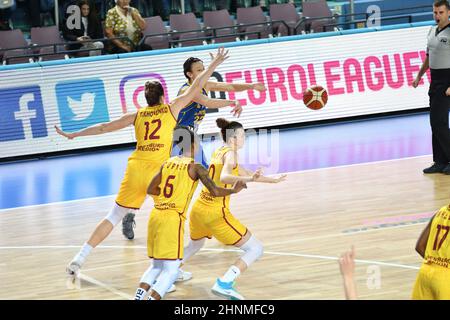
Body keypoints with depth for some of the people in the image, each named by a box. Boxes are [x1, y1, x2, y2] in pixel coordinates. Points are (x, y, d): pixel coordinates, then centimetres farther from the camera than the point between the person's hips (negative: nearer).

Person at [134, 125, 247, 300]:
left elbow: (150, 189, 15)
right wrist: (234, 190, 7)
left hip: (156, 216, 7)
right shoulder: (195, 167, -4)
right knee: (171, 271, -3)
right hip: (173, 219, -7)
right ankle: (152, 298, -15)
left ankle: (138, 297, 5)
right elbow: (215, 191, -9)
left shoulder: (168, 163, 12)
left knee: (156, 265, 19)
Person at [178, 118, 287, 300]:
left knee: (195, 245, 39)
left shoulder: (218, 152, 17)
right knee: (256, 249, -5)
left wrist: (273, 180, 30)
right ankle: (224, 284, -20)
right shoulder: (230, 154, -9)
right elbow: (225, 177, -31)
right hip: (216, 213, -9)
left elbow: (245, 174, 28)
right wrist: (249, 179, -46)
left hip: (198, 209, 9)